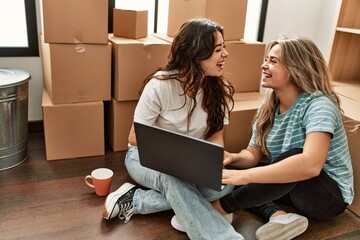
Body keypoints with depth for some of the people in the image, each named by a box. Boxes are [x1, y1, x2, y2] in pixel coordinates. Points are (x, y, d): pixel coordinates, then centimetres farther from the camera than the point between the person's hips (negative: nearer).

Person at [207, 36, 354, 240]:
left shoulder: (318, 105, -24)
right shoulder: (268, 107, -2)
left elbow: (311, 164, -41)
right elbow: (254, 155, -1)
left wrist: (243, 176, -42)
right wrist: (234, 158, -25)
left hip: (329, 194, -6)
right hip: (291, 187, 7)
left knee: (294, 156, -37)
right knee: (229, 170, -7)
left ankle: (223, 206, -23)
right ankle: (278, 215, -22)